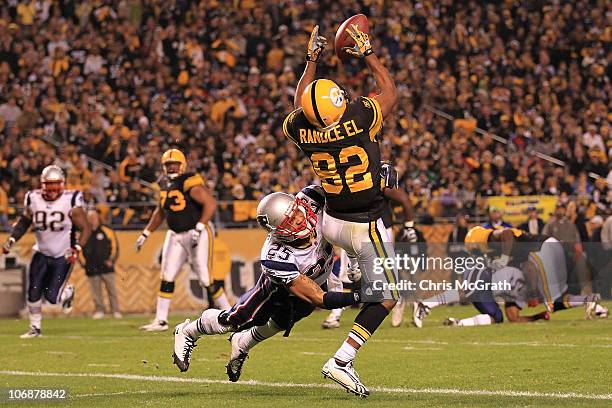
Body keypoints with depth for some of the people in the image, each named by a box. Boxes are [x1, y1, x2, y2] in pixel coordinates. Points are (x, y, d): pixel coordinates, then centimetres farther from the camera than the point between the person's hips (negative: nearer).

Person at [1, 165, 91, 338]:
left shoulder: (70, 201, -16)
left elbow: (86, 228, -11)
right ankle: (35, 328, 16)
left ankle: (68, 292, 27)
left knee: (52, 297, -8)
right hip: (41, 254, 3)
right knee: (33, 294, -2)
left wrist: (77, 249, -23)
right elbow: (24, 222, 12)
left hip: (63, 256, -3)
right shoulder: (33, 199, -5)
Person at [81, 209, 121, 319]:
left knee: (111, 290, -1)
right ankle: (99, 310, 12)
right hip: (91, 269, 2)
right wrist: (83, 262, 2)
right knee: (96, 292, 3)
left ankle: (115, 311, 3)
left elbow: (115, 247, 5)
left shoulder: (107, 232, 3)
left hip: (106, 267, -1)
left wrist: (111, 260, -3)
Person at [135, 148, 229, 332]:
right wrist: (145, 234, 23)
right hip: (176, 235, 7)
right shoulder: (165, 185, 9)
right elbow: (160, 212, 24)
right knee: (167, 277, 2)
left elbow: (211, 203, -23)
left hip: (198, 234, -7)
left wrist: (199, 228, -28)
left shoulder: (190, 183, -16)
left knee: (206, 279, -6)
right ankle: (161, 320, 7)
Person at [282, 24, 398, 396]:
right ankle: (341, 361, -4)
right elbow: (390, 93, -1)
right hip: (366, 228, -5)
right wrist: (368, 53, 7)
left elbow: (301, 108, 15)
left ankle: (355, 269, 42)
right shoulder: (359, 119, -23)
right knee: (386, 298, 6)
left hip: (331, 223, 5)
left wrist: (312, 60, 21)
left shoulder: (302, 131, -11)